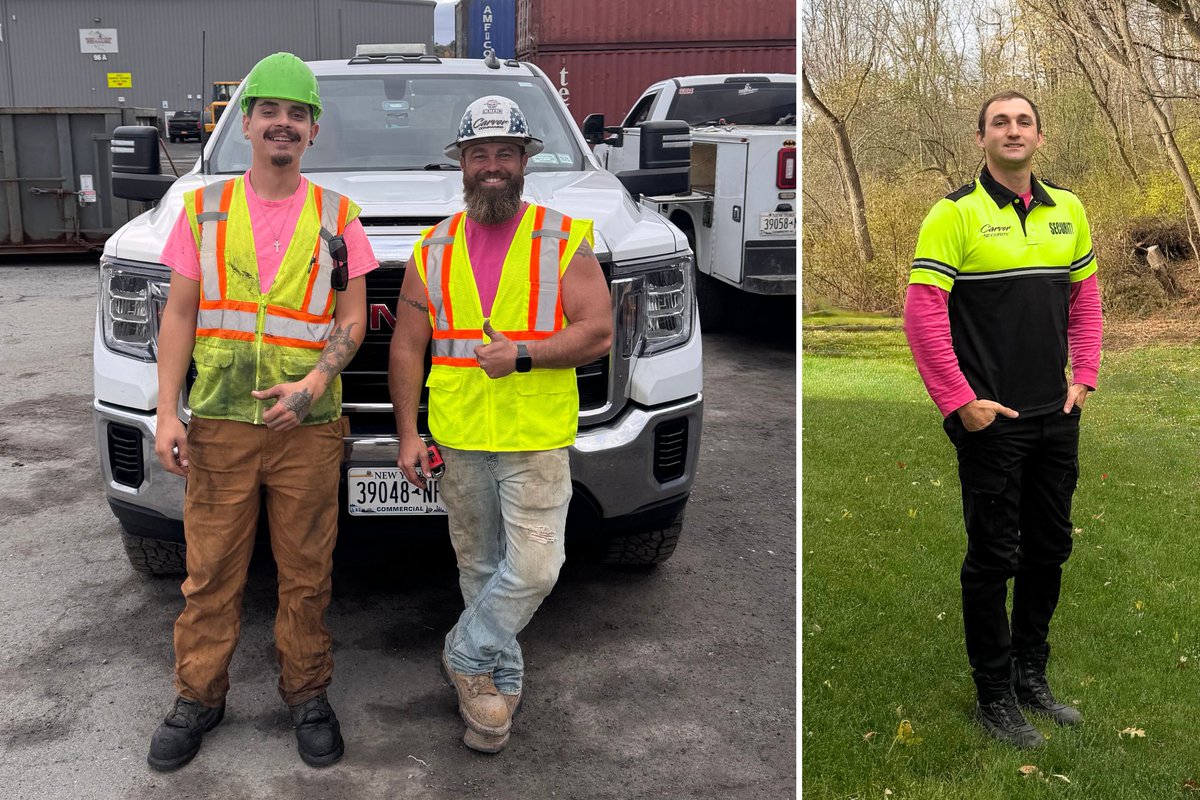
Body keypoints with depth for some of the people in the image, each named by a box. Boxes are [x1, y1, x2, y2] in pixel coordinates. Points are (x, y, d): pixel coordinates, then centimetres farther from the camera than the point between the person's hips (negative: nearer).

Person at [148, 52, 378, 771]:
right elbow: (180, 314, 7)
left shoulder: (336, 216, 5)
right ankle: (200, 697, 23)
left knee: (307, 574, 7)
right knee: (211, 572, 7)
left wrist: (312, 385, -14)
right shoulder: (205, 208, 8)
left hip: (308, 428, -1)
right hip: (218, 423, 1)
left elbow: (353, 320, 3)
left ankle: (307, 694, 22)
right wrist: (167, 413, -1)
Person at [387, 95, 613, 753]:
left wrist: (523, 355, -17)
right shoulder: (433, 249, 8)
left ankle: (466, 656, 14)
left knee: (534, 568, -9)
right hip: (458, 442, 2)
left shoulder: (565, 239, 1)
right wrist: (407, 433, 2)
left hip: (537, 439, -2)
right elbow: (406, 348, 8)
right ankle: (500, 682, 27)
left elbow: (597, 332, -5)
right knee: (480, 569, 11)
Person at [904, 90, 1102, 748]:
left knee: (1050, 549, 15)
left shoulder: (1067, 210, 9)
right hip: (991, 422, -6)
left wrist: (1083, 377, 7)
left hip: (1056, 418, 6)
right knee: (993, 557, 3)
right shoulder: (955, 214, -10)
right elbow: (922, 311, -15)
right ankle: (994, 696, 18)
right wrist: (960, 401, -16)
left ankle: (1031, 675, 33)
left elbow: (1085, 296, 17)